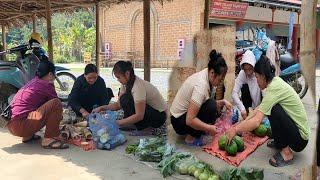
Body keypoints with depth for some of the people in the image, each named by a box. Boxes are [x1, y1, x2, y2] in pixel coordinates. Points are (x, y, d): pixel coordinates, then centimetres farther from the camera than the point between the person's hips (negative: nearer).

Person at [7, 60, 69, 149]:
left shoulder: (33, 82, 18)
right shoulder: (46, 85, -7)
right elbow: (56, 104, 3)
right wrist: (59, 116, 24)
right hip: (21, 125, -9)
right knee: (56, 103, -16)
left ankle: (27, 136, 20)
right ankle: (49, 139, -13)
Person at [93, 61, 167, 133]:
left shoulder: (138, 86, -28)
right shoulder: (126, 84, -2)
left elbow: (139, 116, -30)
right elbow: (119, 104, 3)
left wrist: (117, 123, -29)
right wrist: (102, 108, -10)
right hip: (148, 112, 9)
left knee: (126, 99, -24)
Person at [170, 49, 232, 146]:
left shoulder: (205, 76, -2)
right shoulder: (201, 85, -29)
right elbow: (190, 120, -33)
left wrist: (222, 102, -6)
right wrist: (210, 128, -29)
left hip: (186, 112, 9)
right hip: (179, 121, -9)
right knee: (211, 107, -25)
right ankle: (191, 138, -11)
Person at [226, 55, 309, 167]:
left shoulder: (274, 88, -25)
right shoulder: (275, 81, 2)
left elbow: (256, 121, -30)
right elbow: (260, 108, 9)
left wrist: (235, 130, -18)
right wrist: (241, 124, 5)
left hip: (300, 140, -9)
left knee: (273, 109, -25)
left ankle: (286, 153, -11)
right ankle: (279, 142, 21)